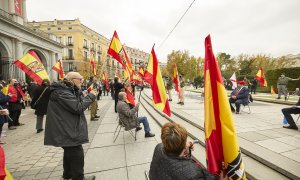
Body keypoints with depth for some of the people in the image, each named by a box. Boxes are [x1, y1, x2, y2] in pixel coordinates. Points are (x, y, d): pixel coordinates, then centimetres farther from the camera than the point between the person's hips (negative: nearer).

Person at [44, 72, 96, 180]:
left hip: (67, 130, 11)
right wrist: (90, 96, -16)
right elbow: (78, 108, -26)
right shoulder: (62, 93, -22)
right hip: (68, 131, -11)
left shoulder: (65, 90, 11)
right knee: (77, 154, 1)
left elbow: (76, 103, 10)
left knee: (70, 152, 24)